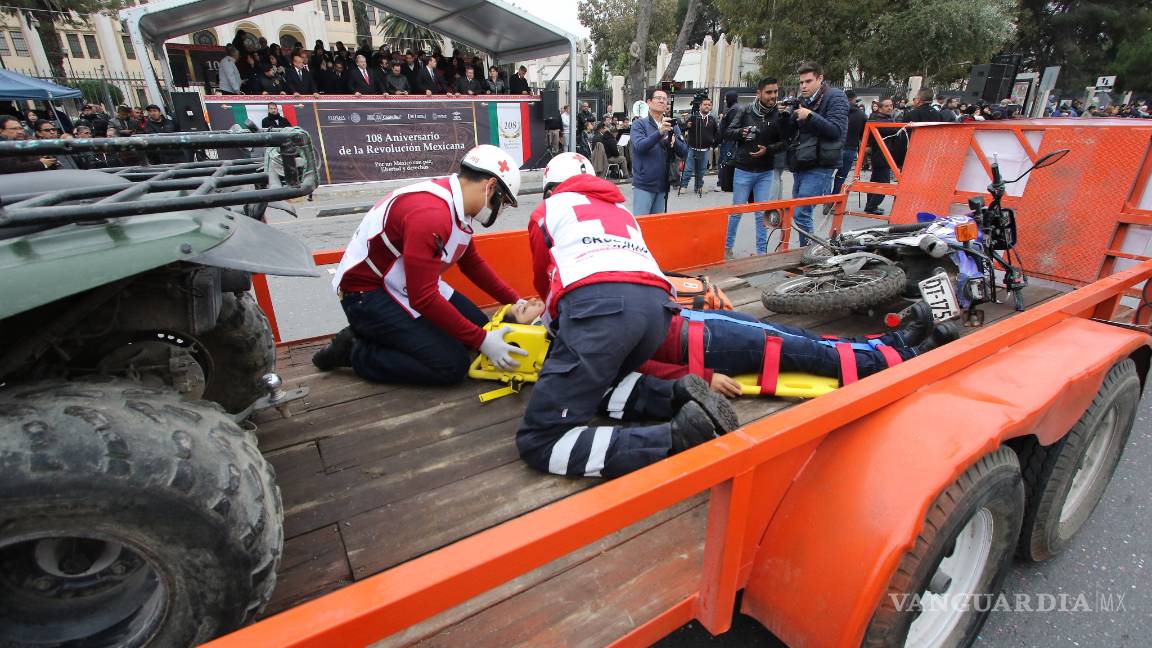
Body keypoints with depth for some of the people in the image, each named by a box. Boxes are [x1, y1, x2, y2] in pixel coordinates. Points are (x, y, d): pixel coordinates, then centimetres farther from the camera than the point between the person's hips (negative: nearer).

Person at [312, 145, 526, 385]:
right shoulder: (429, 214, -30)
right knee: (452, 365, -16)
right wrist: (482, 341, -26)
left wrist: (515, 301, 10)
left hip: (409, 284, 10)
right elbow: (423, 298, -30)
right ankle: (355, 351, -1)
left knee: (480, 325, 7)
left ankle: (386, 333, 9)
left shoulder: (459, 204, 0)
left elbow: (472, 263, 14)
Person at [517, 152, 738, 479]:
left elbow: (544, 281, 34)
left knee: (539, 443, -2)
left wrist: (554, 319, 56)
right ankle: (677, 396, 4)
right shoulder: (621, 210, 38)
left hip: (598, 307, -6)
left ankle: (676, 439, -16)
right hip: (656, 305, 6)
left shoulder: (546, 210, 26)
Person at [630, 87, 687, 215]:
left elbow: (684, 152, 4)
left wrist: (673, 141, -16)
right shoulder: (639, 124, -2)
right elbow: (639, 146, -18)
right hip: (644, 184, -4)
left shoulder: (673, 126, 10)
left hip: (663, 184, 5)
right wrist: (660, 132, -30)